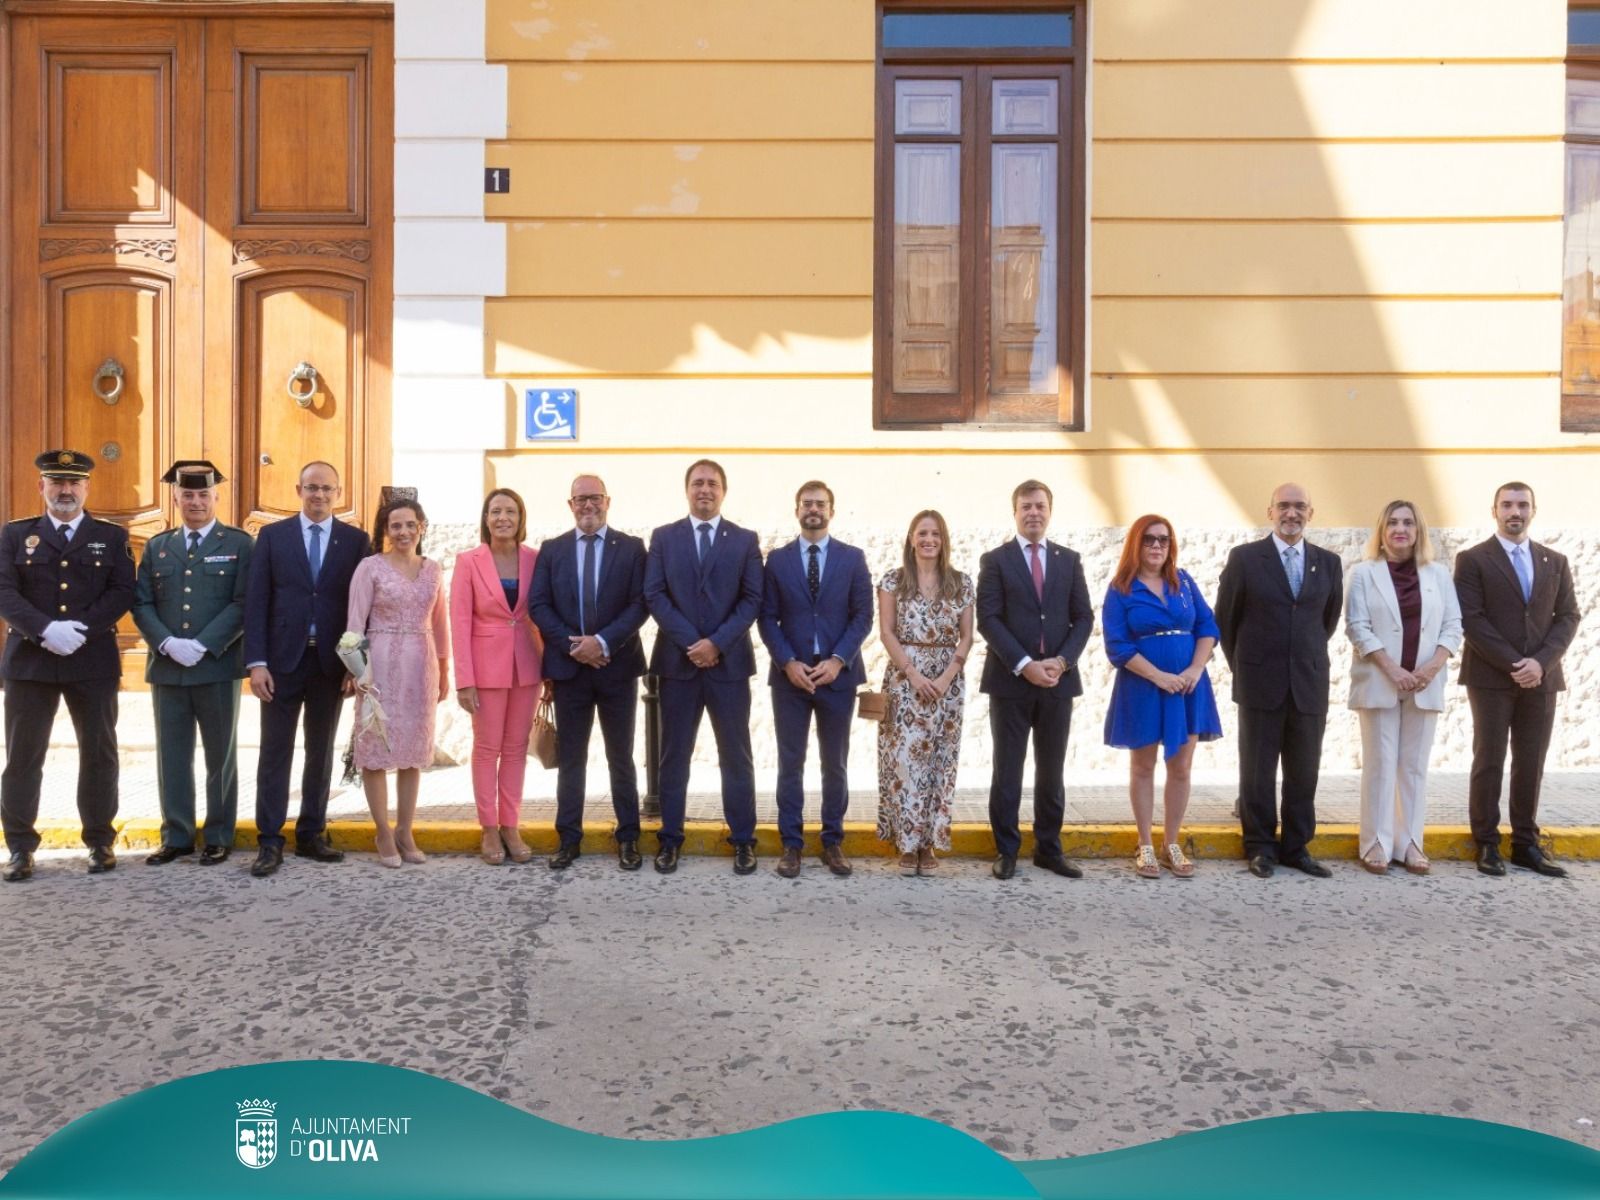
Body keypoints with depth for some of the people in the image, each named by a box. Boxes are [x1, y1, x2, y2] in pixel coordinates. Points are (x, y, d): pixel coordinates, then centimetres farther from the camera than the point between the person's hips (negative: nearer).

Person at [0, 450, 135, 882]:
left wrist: (81, 630, -16)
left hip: (94, 662, 0)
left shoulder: (112, 536, 8)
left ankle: (100, 842, 15)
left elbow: (122, 592, -3)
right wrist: (45, 630, -18)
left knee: (99, 754, 5)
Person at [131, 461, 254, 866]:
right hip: (166, 667, 3)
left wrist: (202, 646, -16)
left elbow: (244, 604, -8)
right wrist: (167, 643, -11)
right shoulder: (156, 546, 13)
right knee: (171, 757, 8)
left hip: (218, 667, -3)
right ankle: (176, 836, 18)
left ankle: (219, 837, 15)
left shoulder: (240, 544, 1)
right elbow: (141, 603, 6)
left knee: (221, 756, 6)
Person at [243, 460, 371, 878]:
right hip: (283, 660, -1)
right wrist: (256, 661, -8)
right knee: (275, 751, 3)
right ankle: (270, 841, 9)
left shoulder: (356, 540, 3)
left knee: (321, 751, 10)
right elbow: (256, 601, -1)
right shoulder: (273, 535, 3)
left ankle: (311, 835, 21)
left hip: (331, 662, 1)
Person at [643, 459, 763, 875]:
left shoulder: (745, 540, 6)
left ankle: (743, 840, 14)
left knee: (736, 755, 5)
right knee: (674, 755, 7)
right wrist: (690, 641, -13)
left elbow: (752, 599, -1)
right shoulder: (664, 537, 7)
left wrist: (716, 642, -13)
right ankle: (670, 839, 17)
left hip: (729, 661, 0)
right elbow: (654, 595, -2)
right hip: (678, 659, 1)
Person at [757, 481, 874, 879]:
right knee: (790, 763, 4)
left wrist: (837, 660, -12)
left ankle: (833, 842, 18)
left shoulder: (852, 558, 4)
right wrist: (787, 662, -11)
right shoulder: (777, 559, 6)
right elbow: (767, 618, 2)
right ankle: (791, 844, 12)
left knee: (835, 764, 7)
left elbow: (863, 615, 0)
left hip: (838, 673, 0)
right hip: (790, 674, 0)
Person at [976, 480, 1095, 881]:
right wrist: (1024, 665, -16)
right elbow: (988, 619, -7)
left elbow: (1083, 618, 7)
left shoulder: (1069, 559, 10)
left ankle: (1049, 848, 20)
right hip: (1010, 680, -3)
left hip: (1058, 679, 3)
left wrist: (1061, 661, -9)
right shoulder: (995, 560, 1)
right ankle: (1006, 850, 13)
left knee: (1052, 771, 10)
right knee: (1007, 771, 4)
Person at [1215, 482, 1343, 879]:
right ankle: (1260, 848, 16)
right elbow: (1225, 619, 5)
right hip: (1260, 683, -3)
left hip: (1309, 684, 3)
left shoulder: (1328, 562, 7)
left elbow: (1329, 619, 19)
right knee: (1258, 771, 4)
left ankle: (1296, 847, 20)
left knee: (1304, 772, 7)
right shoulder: (1244, 558, -2)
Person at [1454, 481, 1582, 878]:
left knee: (1531, 766, 6)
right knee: (1489, 763, 1)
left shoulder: (1555, 562, 13)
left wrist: (1541, 662, -9)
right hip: (1491, 678, -3)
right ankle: (1487, 844, 8)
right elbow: (1471, 619, -8)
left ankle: (1526, 845, 14)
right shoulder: (1473, 559, 0)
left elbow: (1568, 617, 7)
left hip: (1541, 678, 4)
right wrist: (1513, 664, -14)